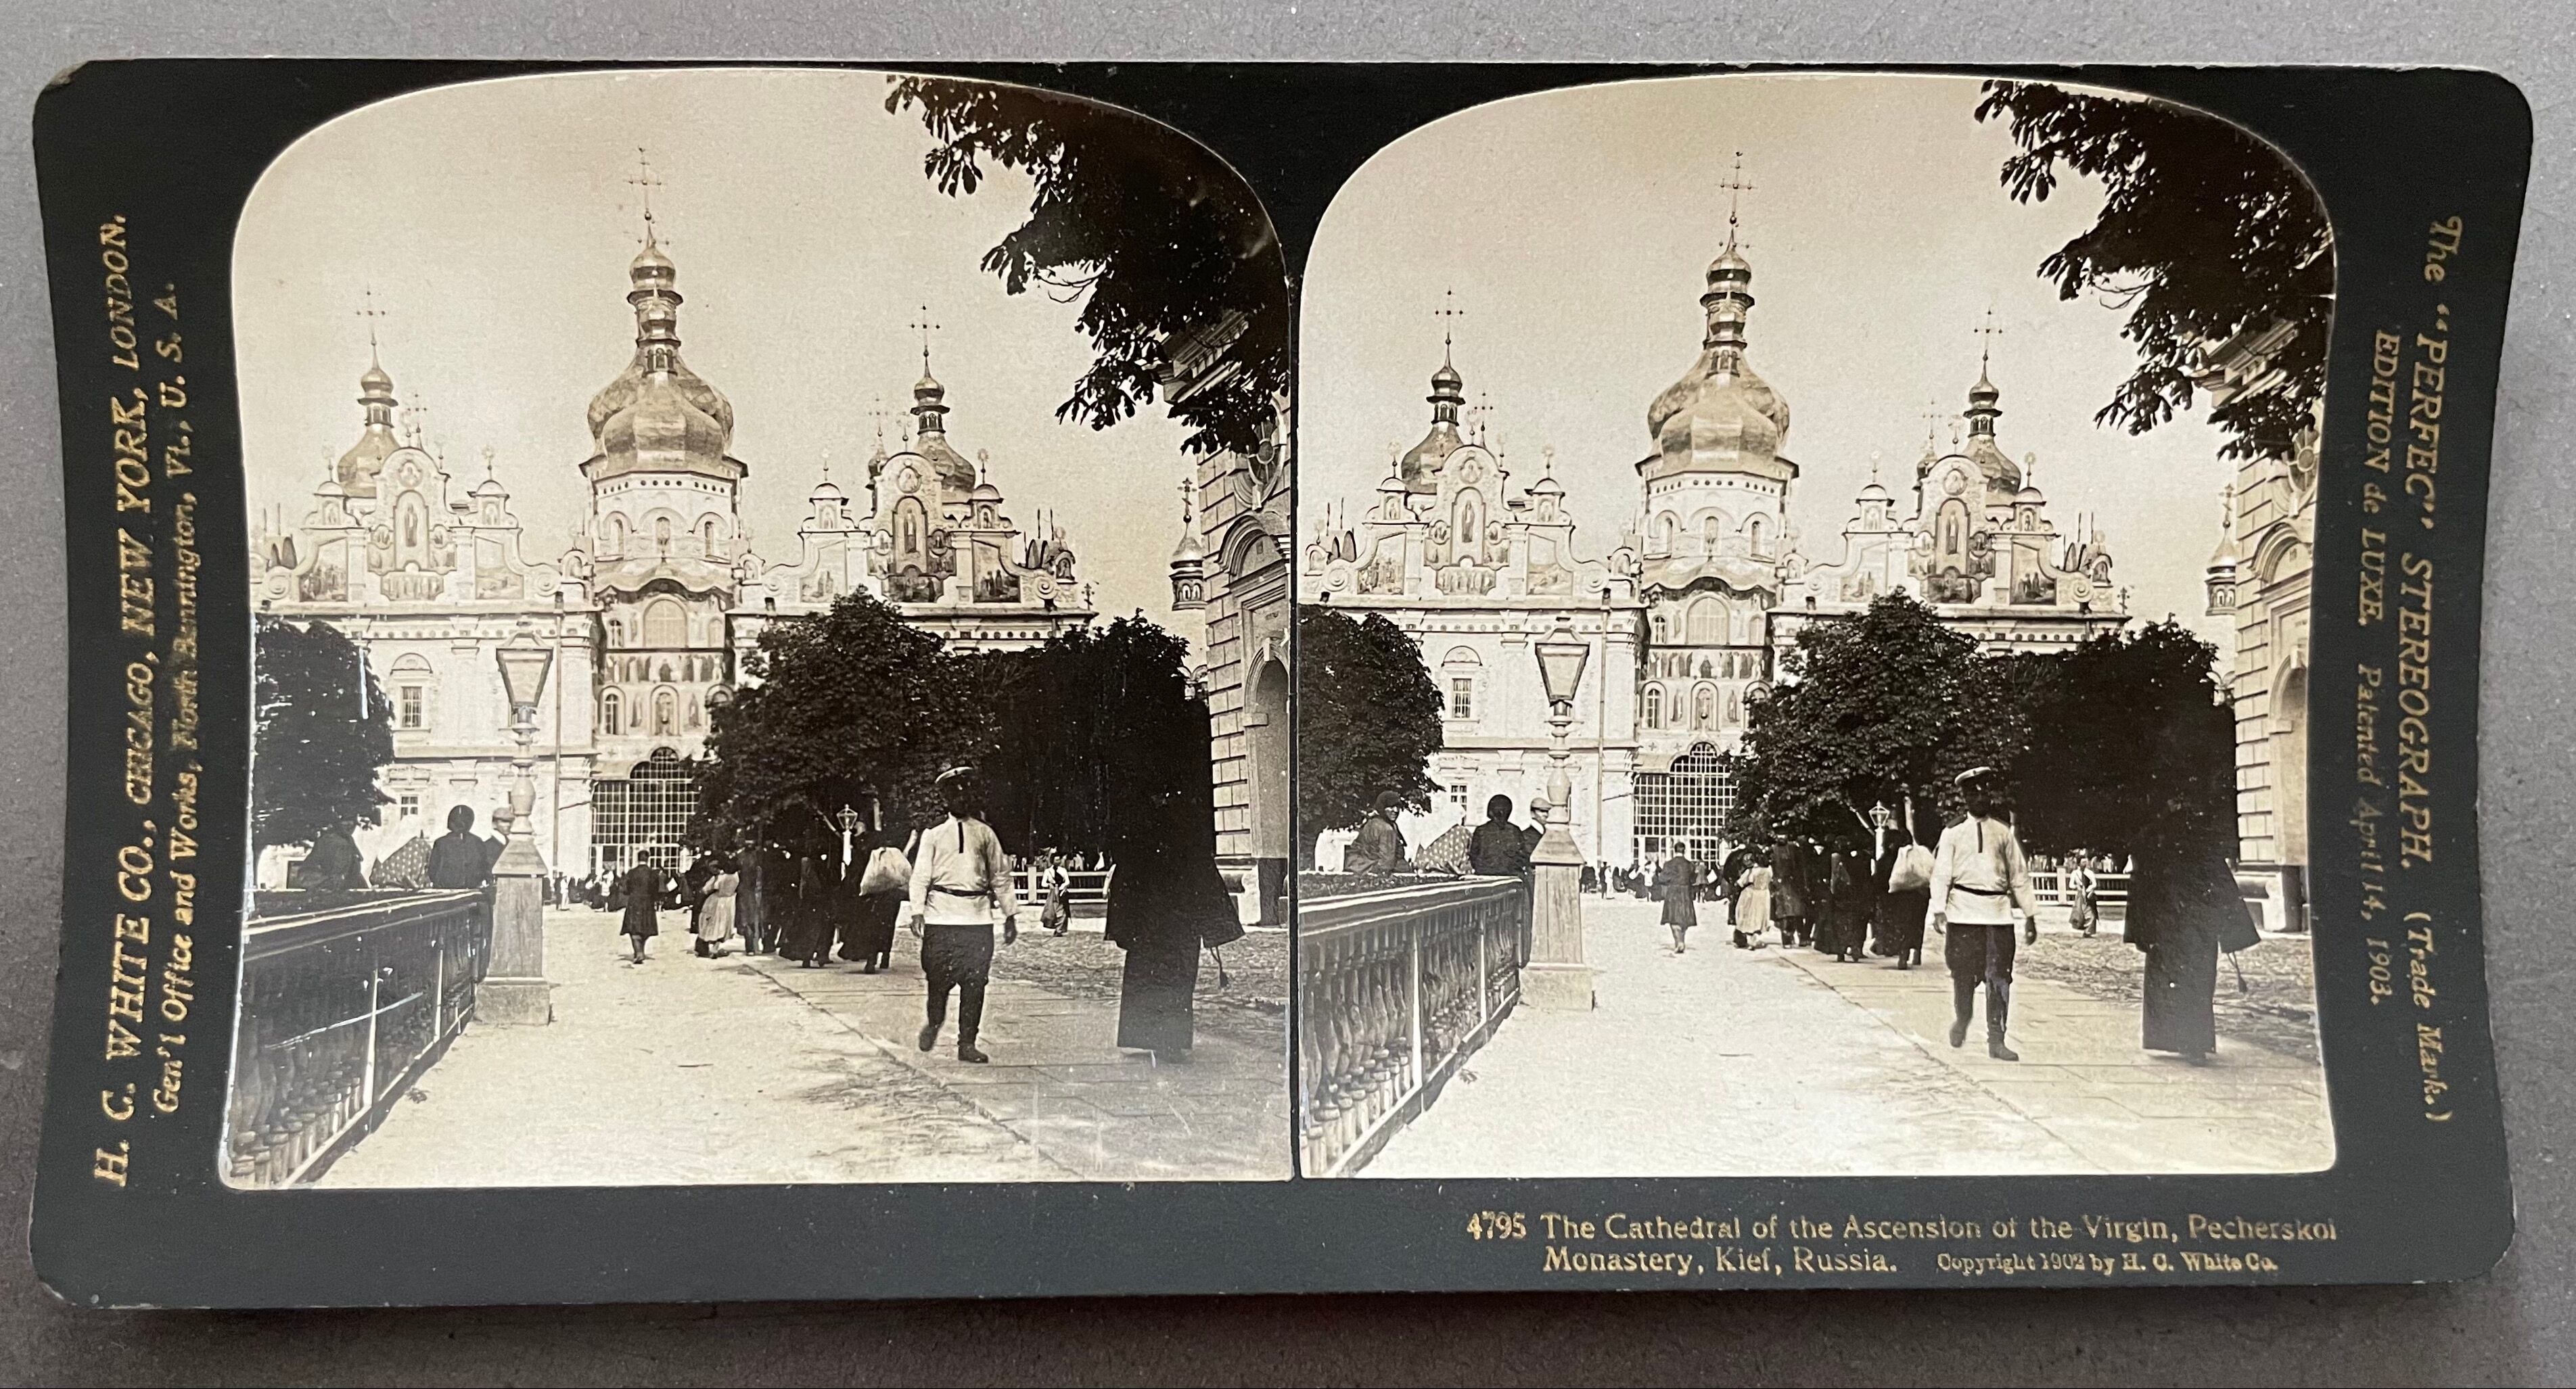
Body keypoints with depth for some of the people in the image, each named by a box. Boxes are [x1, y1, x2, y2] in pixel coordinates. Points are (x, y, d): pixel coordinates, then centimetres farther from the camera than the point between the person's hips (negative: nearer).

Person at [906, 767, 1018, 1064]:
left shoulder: (986, 834, 13)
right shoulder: (933, 835, 9)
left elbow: (1001, 876, 15)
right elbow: (921, 875, 4)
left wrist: (1010, 914, 11)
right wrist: (917, 911, -8)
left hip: (978, 918, 1)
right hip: (941, 916, -1)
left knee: (975, 982, -3)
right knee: (940, 978, 0)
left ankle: (967, 1043, 6)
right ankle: (934, 1023, 29)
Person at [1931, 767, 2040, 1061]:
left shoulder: (2004, 833, 11)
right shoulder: (1953, 833, 4)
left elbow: (2019, 875, 14)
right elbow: (1941, 874, -1)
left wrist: (2030, 915, 11)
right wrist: (1939, 910, -12)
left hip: (1999, 912, 2)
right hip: (1964, 912, -2)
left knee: (1999, 978, -4)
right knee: (1964, 974, 3)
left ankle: (1996, 1040, 0)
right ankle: (1961, 1021, 30)